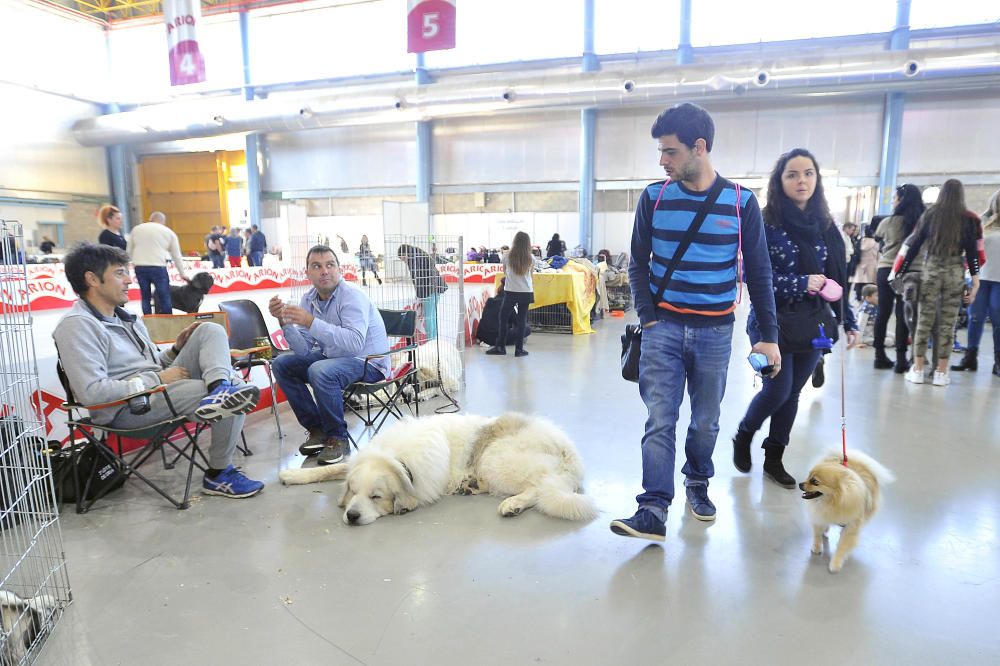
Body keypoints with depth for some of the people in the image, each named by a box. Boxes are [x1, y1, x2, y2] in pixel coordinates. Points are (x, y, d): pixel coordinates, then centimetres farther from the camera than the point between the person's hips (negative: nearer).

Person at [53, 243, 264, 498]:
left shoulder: (125, 317, 17)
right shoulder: (77, 325, -11)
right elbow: (92, 392, -22)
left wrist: (177, 349, 2)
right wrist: (158, 378, -17)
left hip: (159, 387, 9)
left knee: (211, 330, -3)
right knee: (234, 401, -21)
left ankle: (221, 389, -31)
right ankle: (218, 475, -7)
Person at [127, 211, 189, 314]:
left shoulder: (136, 229, 16)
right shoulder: (169, 232, 10)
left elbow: (129, 251, 17)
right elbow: (177, 256, 13)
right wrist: (183, 274, 21)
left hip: (139, 267, 3)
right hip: (158, 267, -3)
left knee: (145, 297, 12)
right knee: (165, 298, 2)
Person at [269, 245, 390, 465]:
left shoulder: (352, 296, -18)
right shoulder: (309, 299, 4)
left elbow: (354, 343, -34)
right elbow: (304, 350, -2)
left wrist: (311, 322, -35)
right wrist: (284, 321, -16)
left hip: (369, 362, -8)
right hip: (331, 357, 8)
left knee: (320, 371, -33)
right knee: (281, 364, 0)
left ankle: (338, 439, -14)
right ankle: (317, 428, 5)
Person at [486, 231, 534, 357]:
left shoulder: (508, 256, -3)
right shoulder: (530, 259, 0)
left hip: (510, 291, -1)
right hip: (526, 292, 1)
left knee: (502, 318, 10)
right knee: (521, 321, 7)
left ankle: (500, 347, 12)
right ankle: (519, 349, 9)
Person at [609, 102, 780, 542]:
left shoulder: (741, 202, -1)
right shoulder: (654, 197, 1)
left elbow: (758, 273, 3)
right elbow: (638, 263, 7)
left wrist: (768, 335, 2)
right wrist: (648, 317, -4)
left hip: (715, 331, 0)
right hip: (664, 325, 0)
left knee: (706, 421, 12)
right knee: (660, 421, -5)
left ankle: (698, 484, 36)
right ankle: (654, 511, -2)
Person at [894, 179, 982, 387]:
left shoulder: (929, 215, 2)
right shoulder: (969, 219, 1)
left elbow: (913, 245, 1)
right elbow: (972, 252, 0)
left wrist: (899, 273, 5)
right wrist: (975, 282, 3)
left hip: (930, 270, 0)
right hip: (955, 273, 0)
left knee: (924, 320, 4)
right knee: (947, 323, 4)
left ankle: (917, 370, 5)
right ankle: (941, 373, 8)